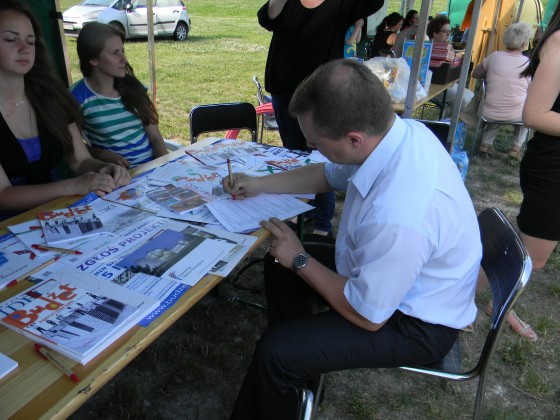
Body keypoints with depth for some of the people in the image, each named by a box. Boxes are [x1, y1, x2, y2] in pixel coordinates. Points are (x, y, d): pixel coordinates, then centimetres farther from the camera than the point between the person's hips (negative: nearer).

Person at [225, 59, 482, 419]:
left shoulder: (397, 215, -41)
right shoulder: (393, 130, -14)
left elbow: (367, 317, -24)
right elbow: (330, 174, 7)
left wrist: (300, 261, -14)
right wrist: (258, 184, 4)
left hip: (416, 324, -8)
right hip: (383, 272, 9)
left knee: (275, 354, -15)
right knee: (280, 265, 13)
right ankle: (299, 367, 34)